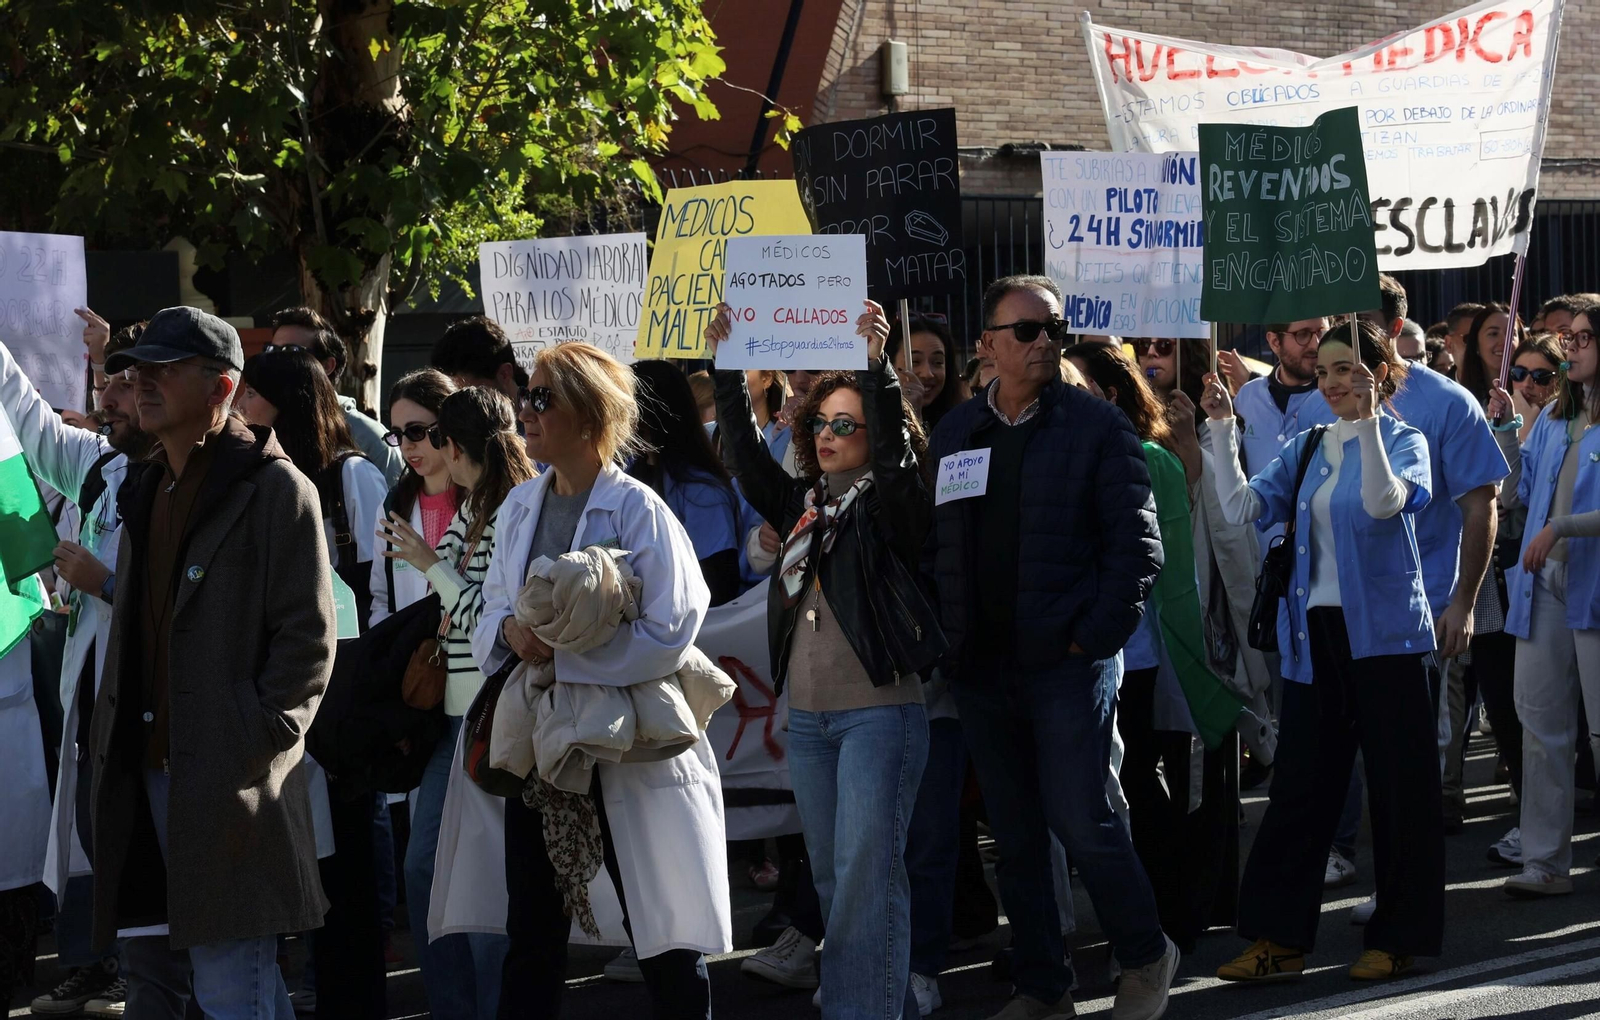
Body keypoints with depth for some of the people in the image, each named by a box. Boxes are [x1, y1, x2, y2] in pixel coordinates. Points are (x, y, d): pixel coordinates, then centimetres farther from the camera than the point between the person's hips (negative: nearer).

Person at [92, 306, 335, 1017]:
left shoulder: (275, 488, -6)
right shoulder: (149, 491, 19)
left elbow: (308, 636, -11)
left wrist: (259, 747, -16)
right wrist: (113, 738, 15)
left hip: (230, 773, -8)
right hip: (150, 766, 8)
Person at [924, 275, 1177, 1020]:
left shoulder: (1096, 427, -3)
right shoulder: (955, 432, 10)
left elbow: (1137, 544, -7)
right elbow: (933, 545, 13)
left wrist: (1095, 636, -12)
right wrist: (943, 638, 3)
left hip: (1066, 660, -5)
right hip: (980, 670, 5)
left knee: (1081, 821, -8)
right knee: (1015, 838, 9)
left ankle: (1145, 956, 13)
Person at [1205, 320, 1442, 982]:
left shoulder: (1402, 441, -1)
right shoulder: (1308, 449, 13)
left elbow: (1384, 502, -22)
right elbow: (1243, 508, 1)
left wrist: (1367, 419, -28)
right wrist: (1222, 429, -6)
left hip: (1382, 633, -5)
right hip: (1316, 633, 5)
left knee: (1398, 785, 1)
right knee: (1299, 783, 5)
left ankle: (1400, 936, 10)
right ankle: (1279, 937, 8)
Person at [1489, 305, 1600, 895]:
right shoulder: (1552, 418, 15)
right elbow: (1514, 493, 16)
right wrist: (1503, 428, 7)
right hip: (1543, 588, 7)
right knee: (1541, 725, 6)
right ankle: (1545, 862, 10)